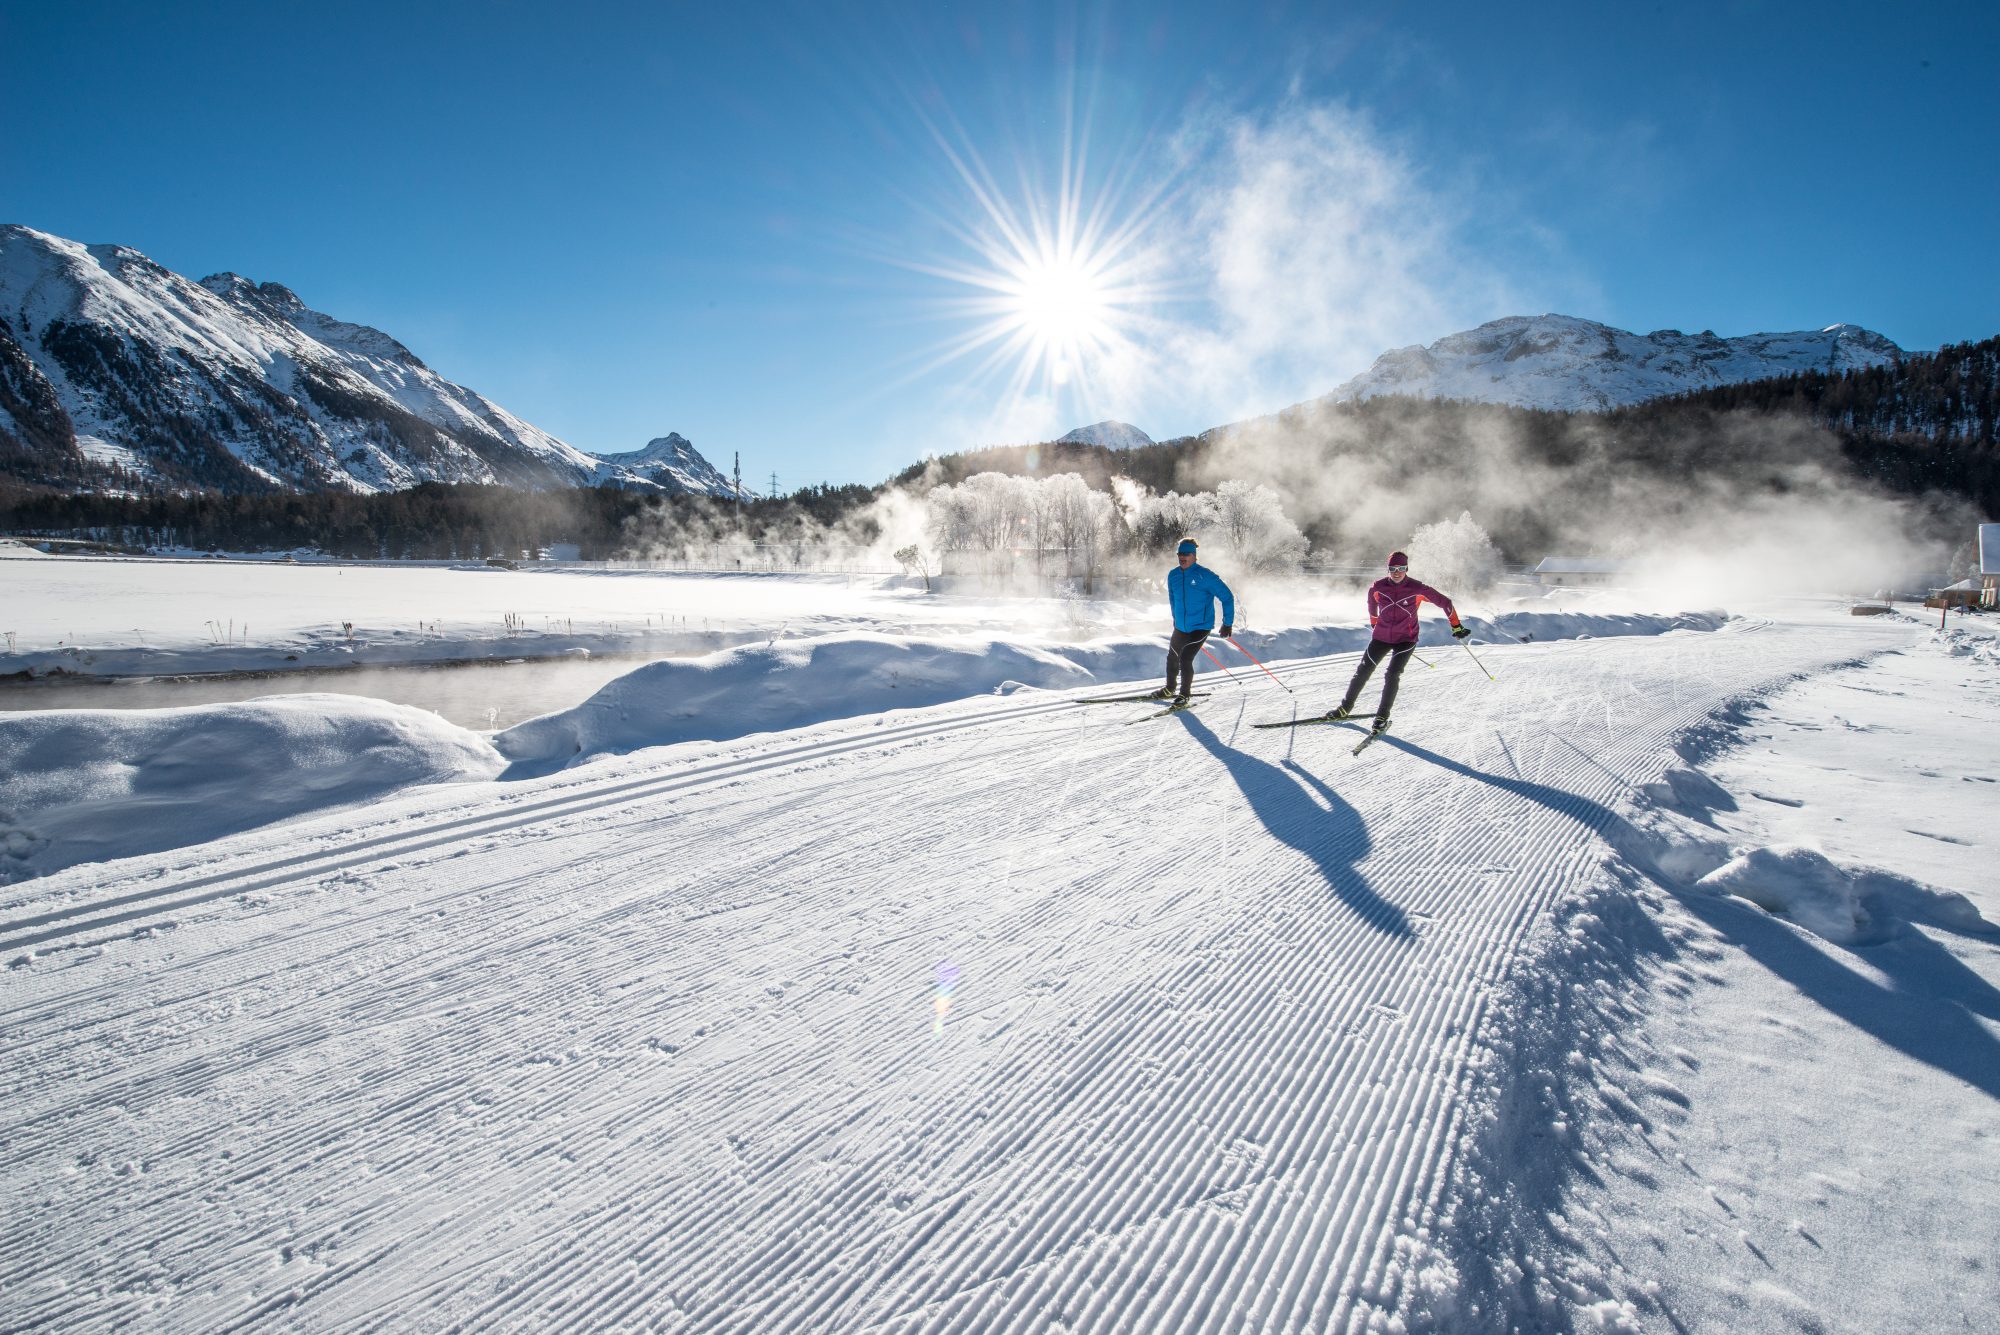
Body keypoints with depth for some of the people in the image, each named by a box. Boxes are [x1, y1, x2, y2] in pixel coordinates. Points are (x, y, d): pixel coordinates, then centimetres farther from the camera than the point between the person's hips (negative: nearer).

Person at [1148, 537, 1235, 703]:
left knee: (1185, 658, -18)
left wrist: (1228, 623, -11)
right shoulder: (1173, 575, 0)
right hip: (1180, 627, 7)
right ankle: (1169, 688, 42)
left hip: (1201, 627, -6)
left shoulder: (1205, 575, -18)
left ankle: (1184, 694, 1)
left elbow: (1227, 597, -12)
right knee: (1172, 657, 19)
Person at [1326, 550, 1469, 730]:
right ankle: (1345, 708, 19)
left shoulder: (1417, 589, -14)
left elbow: (1444, 602, -3)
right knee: (1363, 671, 5)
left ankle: (1382, 716, -3)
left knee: (1392, 675, -16)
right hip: (1381, 637, 3)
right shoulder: (1377, 587, -8)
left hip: (1406, 639, -3)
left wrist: (1456, 627, 0)